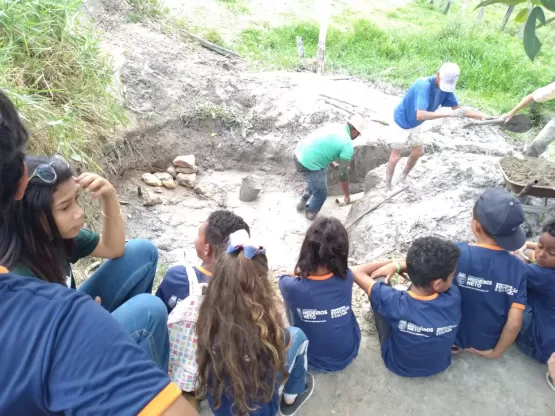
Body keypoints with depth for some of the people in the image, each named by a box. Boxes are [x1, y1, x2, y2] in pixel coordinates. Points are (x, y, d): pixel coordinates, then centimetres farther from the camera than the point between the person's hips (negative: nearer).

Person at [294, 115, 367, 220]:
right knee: (321, 194, 13)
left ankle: (303, 203, 47)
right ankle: (310, 213, 38)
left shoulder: (335, 126, 12)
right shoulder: (348, 145, -12)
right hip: (308, 165, -9)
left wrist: (334, 165, 27)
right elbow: (343, 175, -8)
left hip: (299, 154, 9)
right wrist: (347, 196, 6)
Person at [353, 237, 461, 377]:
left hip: (398, 365, -2)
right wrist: (399, 265, -14)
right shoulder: (454, 297, -31)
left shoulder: (394, 302, -37)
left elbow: (357, 272, -23)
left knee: (380, 280, -1)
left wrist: (395, 264, -14)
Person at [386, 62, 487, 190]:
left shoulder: (445, 86, -14)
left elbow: (456, 108, -7)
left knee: (418, 152, 17)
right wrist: (449, 114, -51)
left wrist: (481, 116, -17)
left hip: (415, 125, 8)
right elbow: (420, 115, -48)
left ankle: (403, 178, 37)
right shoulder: (424, 86, -37)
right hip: (401, 123, -8)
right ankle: (387, 187, 15)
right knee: (395, 157, -1)